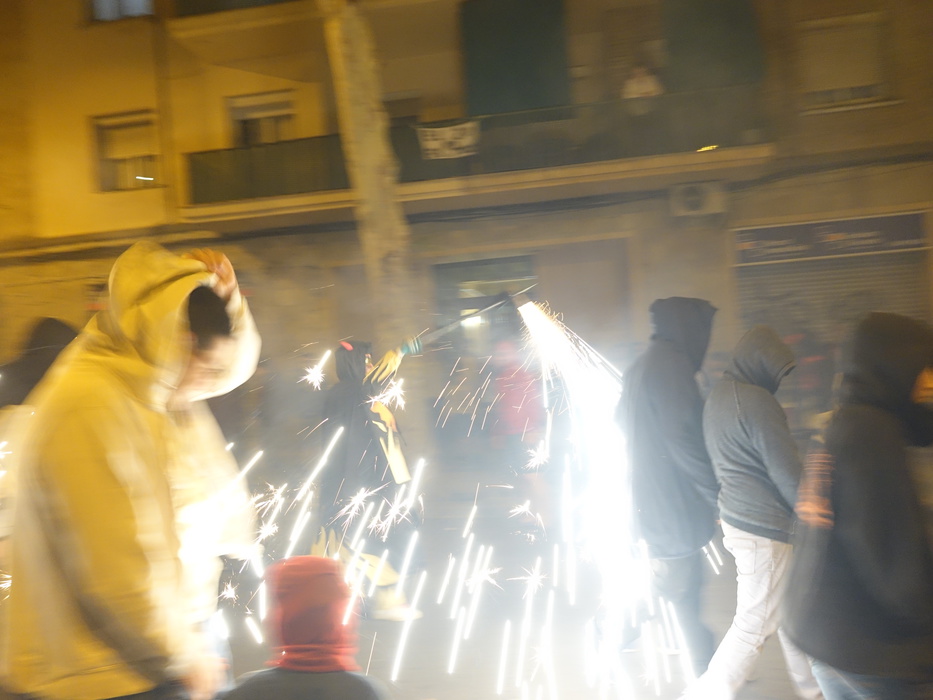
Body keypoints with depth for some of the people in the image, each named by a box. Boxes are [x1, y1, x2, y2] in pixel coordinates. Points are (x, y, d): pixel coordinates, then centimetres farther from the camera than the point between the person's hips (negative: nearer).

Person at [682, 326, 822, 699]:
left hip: (735, 516, 10)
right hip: (764, 531, -10)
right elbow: (788, 474, -19)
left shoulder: (718, 393, 7)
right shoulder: (757, 402, -22)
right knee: (754, 625, 3)